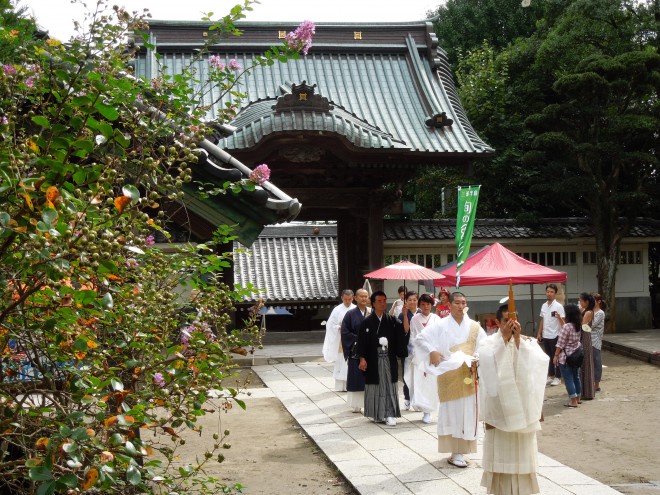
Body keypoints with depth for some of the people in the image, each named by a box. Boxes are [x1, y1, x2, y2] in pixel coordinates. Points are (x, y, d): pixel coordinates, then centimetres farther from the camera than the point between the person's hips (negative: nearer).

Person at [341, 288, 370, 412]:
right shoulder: (350, 314, 1)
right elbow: (345, 332, -3)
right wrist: (358, 339, -11)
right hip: (356, 350, -1)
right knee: (356, 378, 1)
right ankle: (356, 405, 8)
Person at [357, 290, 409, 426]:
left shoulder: (391, 320, 4)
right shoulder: (367, 322, -2)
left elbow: (404, 331, -10)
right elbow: (361, 342, -2)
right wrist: (362, 358, -9)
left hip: (389, 359, 1)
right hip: (373, 360, -1)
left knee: (389, 386, 0)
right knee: (375, 385, 7)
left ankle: (389, 414, 3)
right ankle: (377, 413, 20)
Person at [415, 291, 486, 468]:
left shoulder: (474, 327, 6)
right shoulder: (440, 325, -2)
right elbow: (420, 339, -3)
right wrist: (432, 352, -16)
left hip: (468, 374, 3)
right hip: (448, 374, -3)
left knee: (467, 411, 4)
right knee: (451, 411, -2)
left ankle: (460, 451, 14)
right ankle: (455, 452, 2)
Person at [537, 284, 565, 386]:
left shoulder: (558, 306, -11)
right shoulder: (544, 306, 8)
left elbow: (563, 322, -15)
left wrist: (559, 317, -36)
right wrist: (539, 333, 14)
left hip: (555, 336, -6)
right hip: (545, 336, 6)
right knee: (549, 357, 14)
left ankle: (557, 378, 9)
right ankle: (550, 376, 22)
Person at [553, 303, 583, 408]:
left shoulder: (566, 326, -20)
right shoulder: (579, 326, 2)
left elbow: (560, 343, -18)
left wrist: (556, 355, -10)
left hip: (566, 356, -8)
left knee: (568, 379, -1)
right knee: (576, 377, 18)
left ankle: (573, 401, -1)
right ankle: (577, 398, 28)